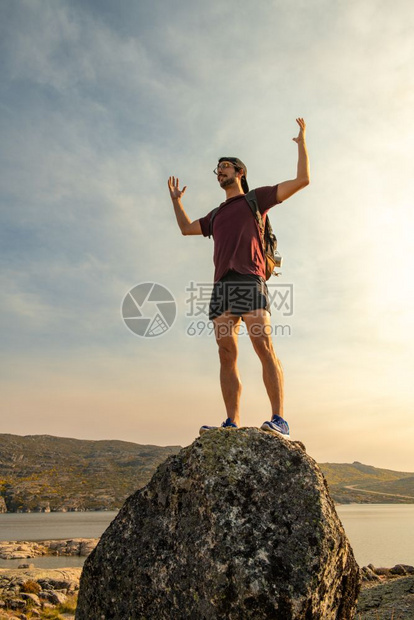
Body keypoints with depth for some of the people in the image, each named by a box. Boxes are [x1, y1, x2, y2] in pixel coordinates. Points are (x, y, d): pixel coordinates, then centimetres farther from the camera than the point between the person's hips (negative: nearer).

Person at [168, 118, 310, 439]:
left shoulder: (256, 199, 17)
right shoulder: (217, 215, 33)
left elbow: (302, 180, 12)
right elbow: (186, 228, 47)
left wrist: (302, 141, 15)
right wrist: (176, 199, 46)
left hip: (249, 281, -5)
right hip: (222, 285, 6)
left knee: (264, 346, -18)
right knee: (226, 355, -6)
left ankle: (280, 421, -20)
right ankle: (232, 423, -8)